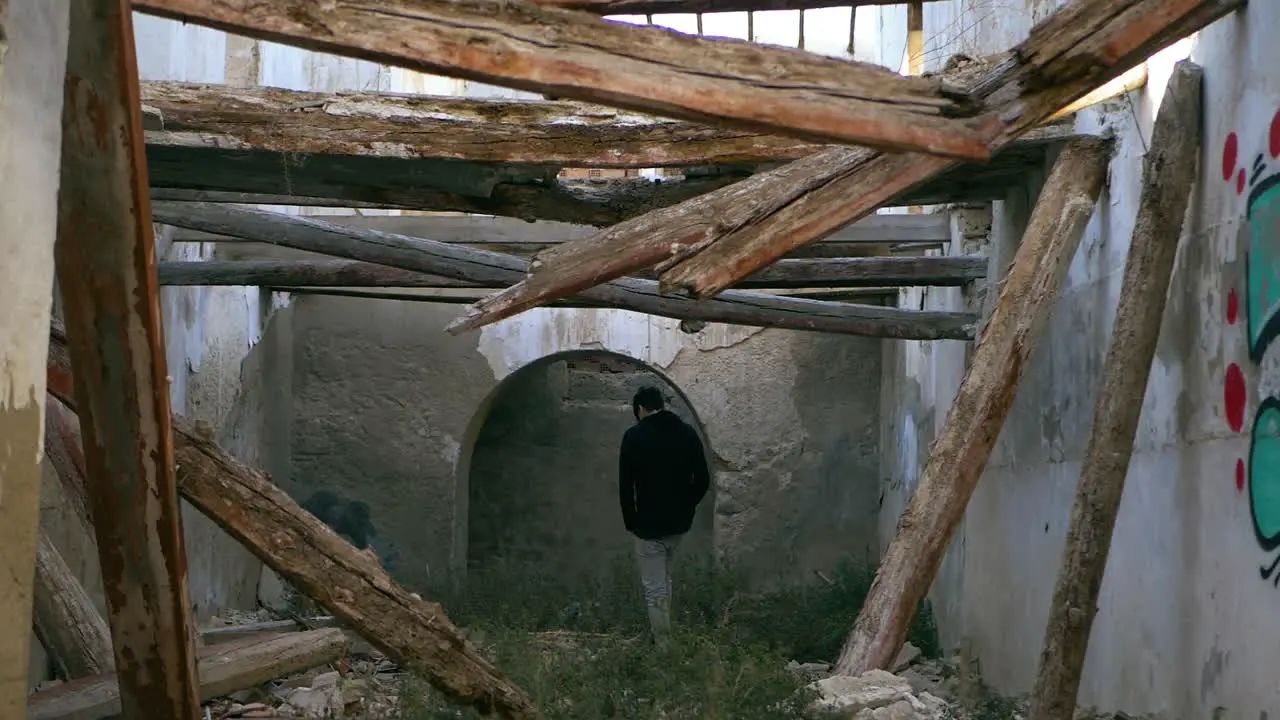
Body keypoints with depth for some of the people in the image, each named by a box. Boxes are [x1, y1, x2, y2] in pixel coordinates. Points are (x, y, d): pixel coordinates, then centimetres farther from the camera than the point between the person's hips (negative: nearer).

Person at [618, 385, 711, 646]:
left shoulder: (634, 436, -10)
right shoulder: (687, 433, 2)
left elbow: (625, 485, -10)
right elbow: (702, 479, 2)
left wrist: (630, 522, 1)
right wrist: (687, 507, 15)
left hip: (649, 524, -5)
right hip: (679, 522, 5)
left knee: (655, 589, 1)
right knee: (664, 580, 25)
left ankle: (664, 645, 2)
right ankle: (664, 637, 30)